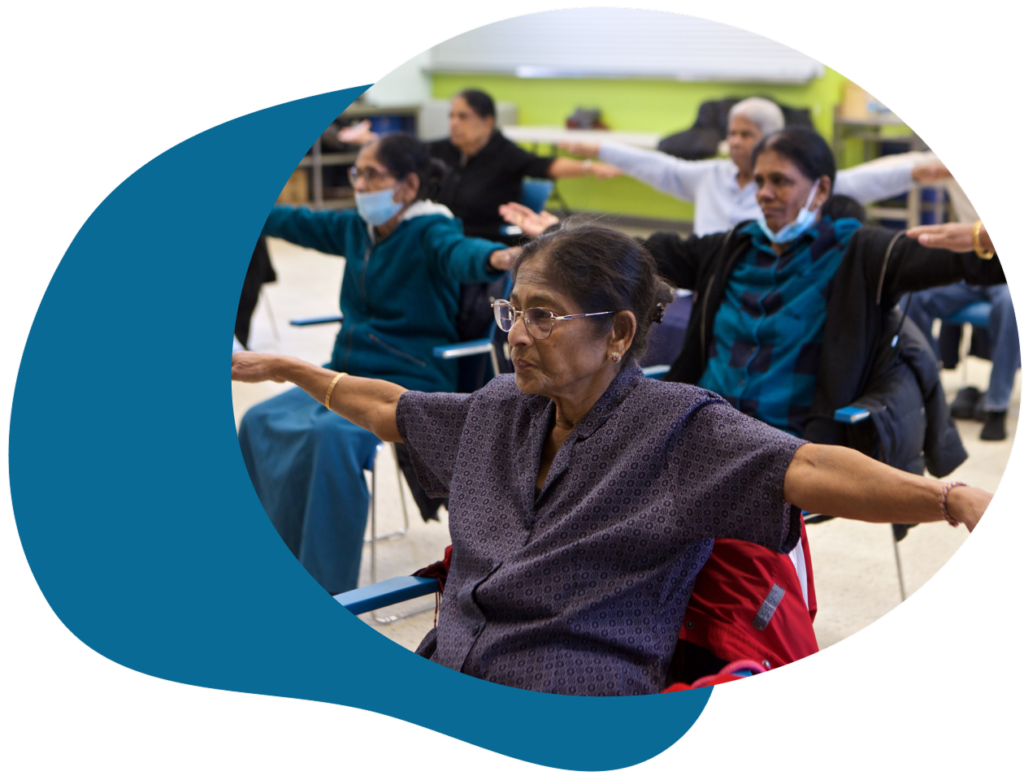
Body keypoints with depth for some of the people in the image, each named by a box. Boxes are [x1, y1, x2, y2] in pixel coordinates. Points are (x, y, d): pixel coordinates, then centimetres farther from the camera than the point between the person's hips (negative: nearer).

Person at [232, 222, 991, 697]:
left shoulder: (677, 426, -9)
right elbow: (387, 408, 27)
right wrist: (283, 367, 37)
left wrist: (952, 498, -39)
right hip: (444, 682, 6)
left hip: (574, 715, -6)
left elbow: (810, 469, -24)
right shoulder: (498, 411, 11)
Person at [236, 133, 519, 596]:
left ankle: (327, 588, -22)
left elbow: (458, 253, -37)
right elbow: (297, 223, 23)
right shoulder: (356, 228, 9)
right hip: (349, 372, 8)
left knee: (332, 434, -32)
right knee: (260, 421, -5)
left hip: (411, 381, -8)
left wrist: (496, 258, -60)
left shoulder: (428, 232, -14)